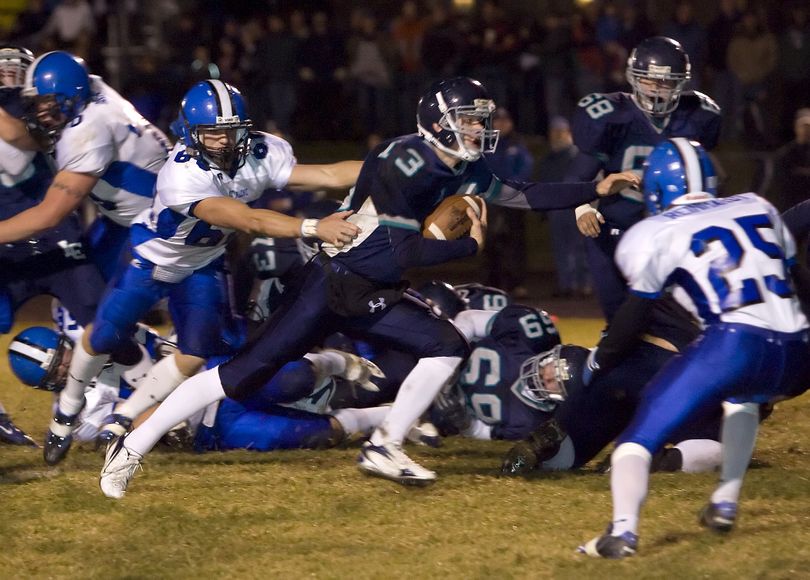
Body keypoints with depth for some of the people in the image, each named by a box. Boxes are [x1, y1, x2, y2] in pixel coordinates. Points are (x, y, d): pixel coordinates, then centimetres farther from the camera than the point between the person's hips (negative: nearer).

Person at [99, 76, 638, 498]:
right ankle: (132, 447, -5)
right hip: (330, 285, -9)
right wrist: (469, 246, -12)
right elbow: (405, 252, -23)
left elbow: (524, 195, 11)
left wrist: (594, 191, 5)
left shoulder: (462, 172, 5)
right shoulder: (404, 162, -21)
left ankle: (384, 448, 7)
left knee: (448, 346, -2)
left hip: (371, 294, 9)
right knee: (245, 374, -11)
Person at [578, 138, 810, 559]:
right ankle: (724, 505, 31)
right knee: (740, 396, 38)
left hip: (732, 346, -6)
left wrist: (597, 361, 32)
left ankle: (623, 530, -23)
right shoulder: (758, 209, 22)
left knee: (643, 429, 0)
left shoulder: (656, 235, 8)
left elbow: (634, 318, 15)